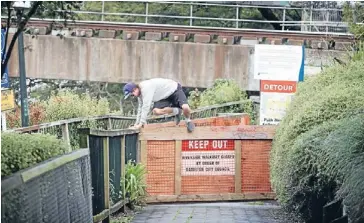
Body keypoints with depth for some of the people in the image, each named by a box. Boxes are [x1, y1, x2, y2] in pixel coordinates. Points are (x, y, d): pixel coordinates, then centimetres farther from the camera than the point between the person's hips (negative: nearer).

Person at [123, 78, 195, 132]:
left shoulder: (146, 87, -34)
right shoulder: (140, 93, -4)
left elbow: (146, 107, -35)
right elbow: (140, 108, 7)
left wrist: (141, 123, -32)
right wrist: (137, 124, 4)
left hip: (174, 90, -8)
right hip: (165, 96, 8)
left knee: (185, 107, -32)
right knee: (156, 111, -18)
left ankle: (188, 121, 3)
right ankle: (176, 111, 6)